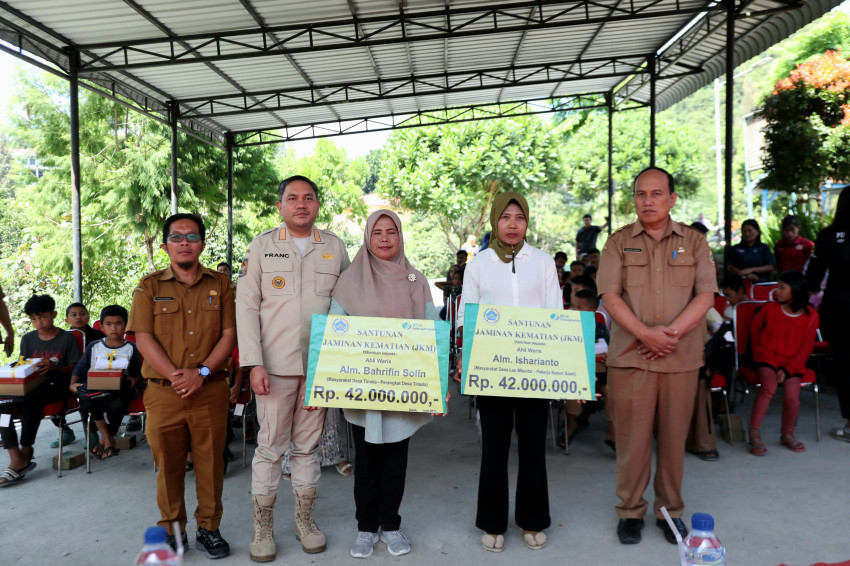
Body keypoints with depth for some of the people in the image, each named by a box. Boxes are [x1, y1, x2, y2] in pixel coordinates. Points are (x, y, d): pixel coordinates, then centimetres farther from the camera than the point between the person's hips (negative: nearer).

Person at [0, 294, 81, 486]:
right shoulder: (27, 339, 16)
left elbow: (74, 369, -1)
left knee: (30, 400, -36)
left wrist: (54, 367, -21)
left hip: (56, 386, -4)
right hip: (30, 386, 5)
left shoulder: (67, 338, 2)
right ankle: (17, 458, -27)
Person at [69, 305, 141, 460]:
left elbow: (137, 373, 11)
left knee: (117, 405, -36)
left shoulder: (130, 348, 10)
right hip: (94, 388, 2)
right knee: (86, 398, -35)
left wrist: (133, 380, -11)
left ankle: (104, 439, -2)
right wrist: (73, 384, -3)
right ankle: (108, 439, -14)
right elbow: (79, 369, 14)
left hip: (119, 389, -1)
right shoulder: (94, 346, 14)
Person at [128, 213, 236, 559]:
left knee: (210, 462, 6)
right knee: (167, 463, 9)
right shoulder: (149, 287, 7)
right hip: (163, 391, 0)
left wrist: (202, 372, -13)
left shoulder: (220, 284, 7)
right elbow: (144, 338, -2)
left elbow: (229, 334, 0)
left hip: (210, 390, 0)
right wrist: (175, 376, -14)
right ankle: (172, 530, 25)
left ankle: (209, 529, 21)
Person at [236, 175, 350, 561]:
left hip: (320, 365, 2)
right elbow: (246, 305, -1)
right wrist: (254, 363, -9)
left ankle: (305, 520, 26)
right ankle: (262, 526, 19)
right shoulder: (262, 246, 3)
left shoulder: (335, 247, 8)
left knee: (308, 445, 12)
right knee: (270, 446, 4)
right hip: (275, 365, -2)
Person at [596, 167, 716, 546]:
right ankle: (630, 511, 19)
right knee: (632, 437, 4)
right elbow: (609, 296, -4)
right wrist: (645, 333, -16)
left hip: (682, 358, 1)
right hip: (630, 356, -1)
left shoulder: (694, 241, 8)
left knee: (674, 437, 10)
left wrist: (671, 332, -14)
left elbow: (706, 295, -1)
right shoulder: (618, 242, 5)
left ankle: (671, 510, 27)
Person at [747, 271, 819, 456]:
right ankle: (754, 434, -22)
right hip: (768, 357, 0)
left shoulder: (811, 316, -1)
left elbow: (806, 348, -1)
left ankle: (787, 435, 7)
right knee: (769, 387, -28)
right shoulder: (770, 308, 0)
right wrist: (758, 351, 11)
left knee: (792, 396, -21)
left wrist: (787, 369, -11)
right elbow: (755, 326, 17)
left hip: (792, 362, 1)